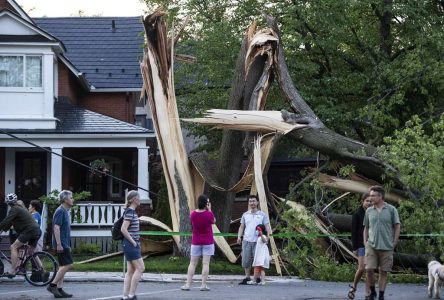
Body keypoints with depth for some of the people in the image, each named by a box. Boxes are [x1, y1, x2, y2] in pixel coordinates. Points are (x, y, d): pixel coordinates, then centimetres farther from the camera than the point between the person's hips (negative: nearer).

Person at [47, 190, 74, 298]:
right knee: (68, 264, -12)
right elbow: (56, 227, -19)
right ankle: (53, 285, -9)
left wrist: (68, 245, 24)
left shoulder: (65, 211, 18)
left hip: (64, 244, 10)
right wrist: (59, 244, -23)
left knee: (63, 266, 8)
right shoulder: (60, 211, -13)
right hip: (61, 244, -10)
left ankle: (59, 290, 9)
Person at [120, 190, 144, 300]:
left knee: (131, 271, 8)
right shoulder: (130, 212, -15)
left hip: (132, 244, 10)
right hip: (130, 244, -10)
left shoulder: (132, 212, 15)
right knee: (140, 268, -7)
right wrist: (133, 241, -17)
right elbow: (123, 229, -22)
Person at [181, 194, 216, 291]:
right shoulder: (209, 214, -14)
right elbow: (213, 221, 4)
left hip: (196, 242, 3)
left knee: (192, 263, 6)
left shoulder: (193, 214, -5)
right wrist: (209, 210, 4)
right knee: (205, 263, -1)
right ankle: (203, 285, -4)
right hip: (208, 242, -3)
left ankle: (188, 284, 4)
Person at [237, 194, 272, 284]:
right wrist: (239, 236, -3)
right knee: (246, 260, 2)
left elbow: (267, 226, 0)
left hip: (257, 241, -3)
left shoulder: (262, 215, 5)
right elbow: (241, 227, 13)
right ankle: (247, 277, 12)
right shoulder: (245, 215, 14)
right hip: (246, 240, 3)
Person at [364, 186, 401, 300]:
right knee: (369, 269, -8)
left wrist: (394, 243, -3)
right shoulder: (369, 211, 8)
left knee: (383, 271, 2)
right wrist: (365, 241, 5)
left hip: (386, 247, -2)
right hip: (371, 246, 2)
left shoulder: (391, 210, -1)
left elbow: (397, 226, 2)